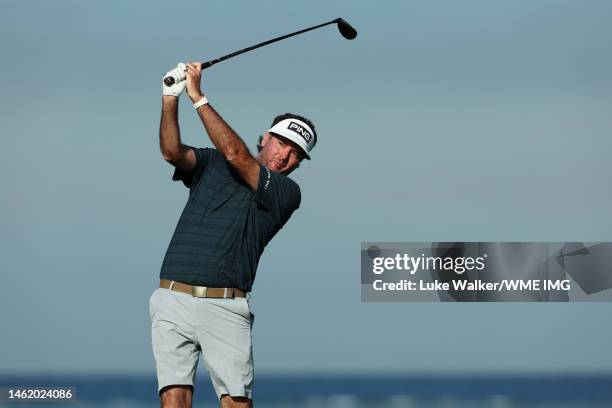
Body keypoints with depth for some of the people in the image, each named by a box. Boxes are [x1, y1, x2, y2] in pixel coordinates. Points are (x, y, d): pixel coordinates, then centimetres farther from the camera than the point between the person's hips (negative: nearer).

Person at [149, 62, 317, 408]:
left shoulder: (286, 193, 6)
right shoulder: (211, 164, 18)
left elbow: (236, 155, -6)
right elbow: (173, 151, -1)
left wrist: (198, 97, -6)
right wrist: (171, 99, -16)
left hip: (226, 308, -2)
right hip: (173, 301, 2)